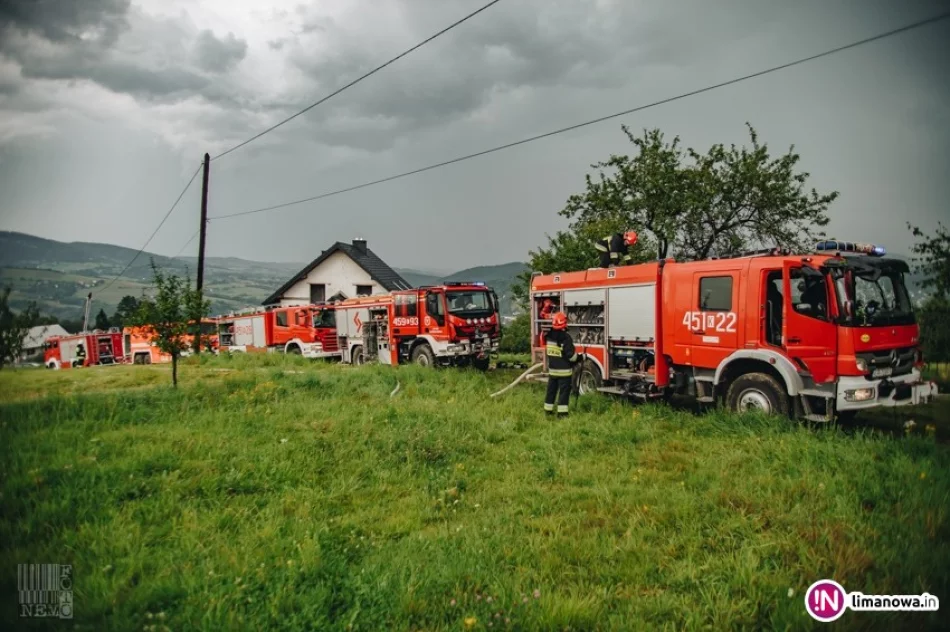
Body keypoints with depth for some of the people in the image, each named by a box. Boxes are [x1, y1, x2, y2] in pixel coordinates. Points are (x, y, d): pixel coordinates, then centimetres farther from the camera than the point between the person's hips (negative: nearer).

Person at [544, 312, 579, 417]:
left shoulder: (549, 335, 1)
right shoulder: (565, 337, -19)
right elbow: (571, 355, -17)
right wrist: (579, 357, 0)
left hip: (552, 369, 6)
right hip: (564, 370, -6)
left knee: (551, 390, 14)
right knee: (564, 391, 0)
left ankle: (548, 410, 21)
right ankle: (562, 412, -1)